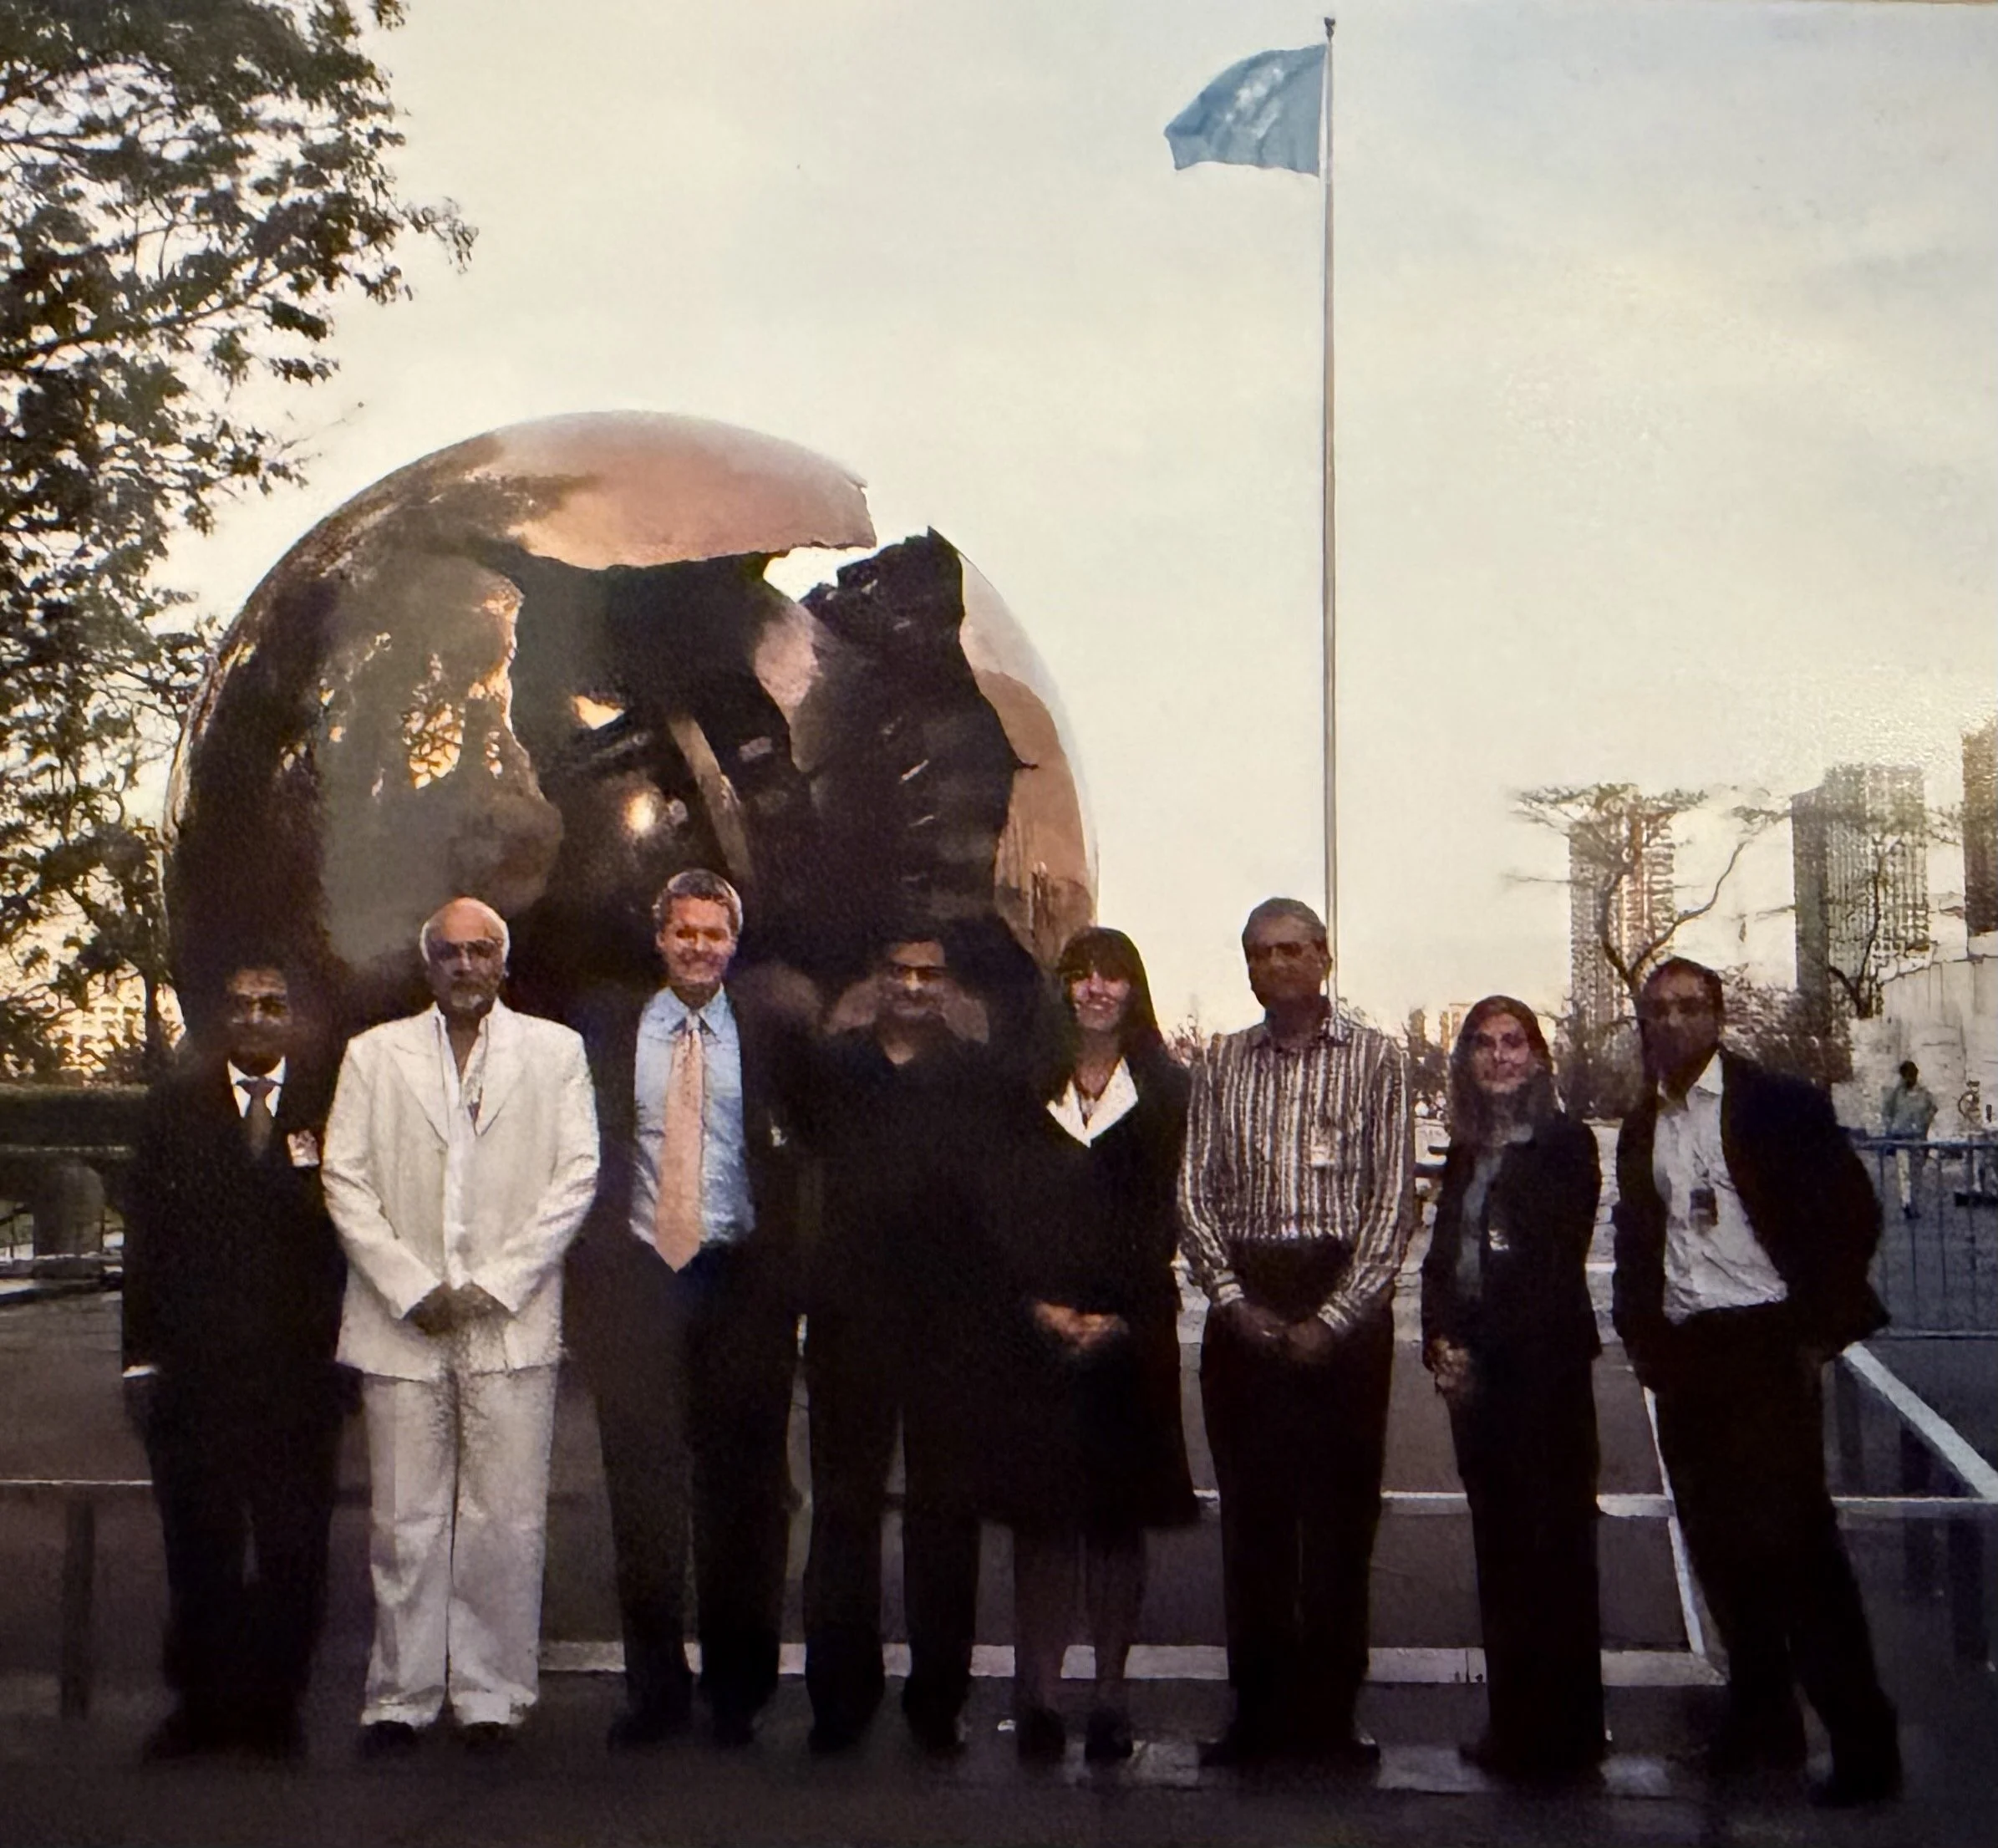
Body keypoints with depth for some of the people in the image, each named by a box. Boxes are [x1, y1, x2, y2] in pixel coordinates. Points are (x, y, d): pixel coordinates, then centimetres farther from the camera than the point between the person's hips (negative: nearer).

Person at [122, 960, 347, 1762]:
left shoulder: (330, 1107, 3)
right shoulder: (174, 1105, 7)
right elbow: (145, 1237, 6)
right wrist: (142, 1355, 1)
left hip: (299, 1368, -1)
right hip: (192, 1366, 1)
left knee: (295, 1549, 3)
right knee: (199, 1545, 8)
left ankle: (274, 1704, 17)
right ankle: (201, 1703, 23)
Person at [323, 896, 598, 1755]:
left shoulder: (554, 1050, 9)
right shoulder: (374, 1054, 11)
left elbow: (576, 1175, 2)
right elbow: (345, 1180, 5)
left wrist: (493, 1285, -6)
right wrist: (413, 1289, -6)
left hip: (512, 1323, -1)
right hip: (402, 1323, 1)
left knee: (505, 1522, -1)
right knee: (405, 1522, 3)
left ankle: (491, 1694, 11)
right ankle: (401, 1697, 15)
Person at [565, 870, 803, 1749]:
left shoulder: (769, 1041, 6)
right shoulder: (610, 1039, 8)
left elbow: (793, 1164, 7)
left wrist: (780, 1277, -1)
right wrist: (593, 1279, 1)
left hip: (738, 1282, 0)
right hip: (640, 1276, 1)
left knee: (742, 1495, 5)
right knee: (642, 1495, 3)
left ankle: (736, 1691, 19)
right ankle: (654, 1687, 17)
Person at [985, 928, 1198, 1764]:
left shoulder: (1165, 1091, 6)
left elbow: (1166, 1218, 1)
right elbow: (1001, 1209, 3)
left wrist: (1121, 1319, -8)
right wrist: (1038, 1308, -8)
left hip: (1132, 1333, 0)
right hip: (1037, 1329, 0)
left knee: (1119, 1512, 3)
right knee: (1040, 1507, 0)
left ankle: (1111, 1696, 12)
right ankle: (1037, 1693, 6)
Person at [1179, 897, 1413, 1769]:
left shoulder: (1375, 1060, 0)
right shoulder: (1219, 1065, 9)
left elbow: (1392, 1199, -4)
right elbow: (1194, 1192, 6)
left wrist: (1333, 1319, -11)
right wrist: (1234, 1300, -7)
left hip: (1344, 1302, -2)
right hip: (1243, 1306, 2)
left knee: (1341, 1513, 2)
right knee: (1251, 1510, 6)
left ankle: (1330, 1713, 11)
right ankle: (1258, 1707, 15)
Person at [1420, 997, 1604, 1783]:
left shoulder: (1565, 1144, -4)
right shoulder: (1466, 1151, 16)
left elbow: (1555, 1268, -9)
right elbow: (1441, 1255, 15)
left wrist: (1481, 1351, -10)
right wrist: (1440, 1342, -1)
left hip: (1542, 1365, -6)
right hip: (1472, 1367, 6)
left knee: (1553, 1546, -2)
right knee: (1498, 1546, 9)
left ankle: (1564, 1732, 6)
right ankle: (1512, 1723, 17)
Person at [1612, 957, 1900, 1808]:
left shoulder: (1778, 1103, -3)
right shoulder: (1642, 1125, 14)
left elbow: (1851, 1212, -5)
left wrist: (1818, 1333, -8)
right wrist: (1640, 1334, 10)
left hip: (1765, 1344, -6)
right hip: (1682, 1351, 6)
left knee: (1793, 1539, -8)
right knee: (1718, 1543, 8)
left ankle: (1862, 1740, 1)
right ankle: (1762, 1720, 21)